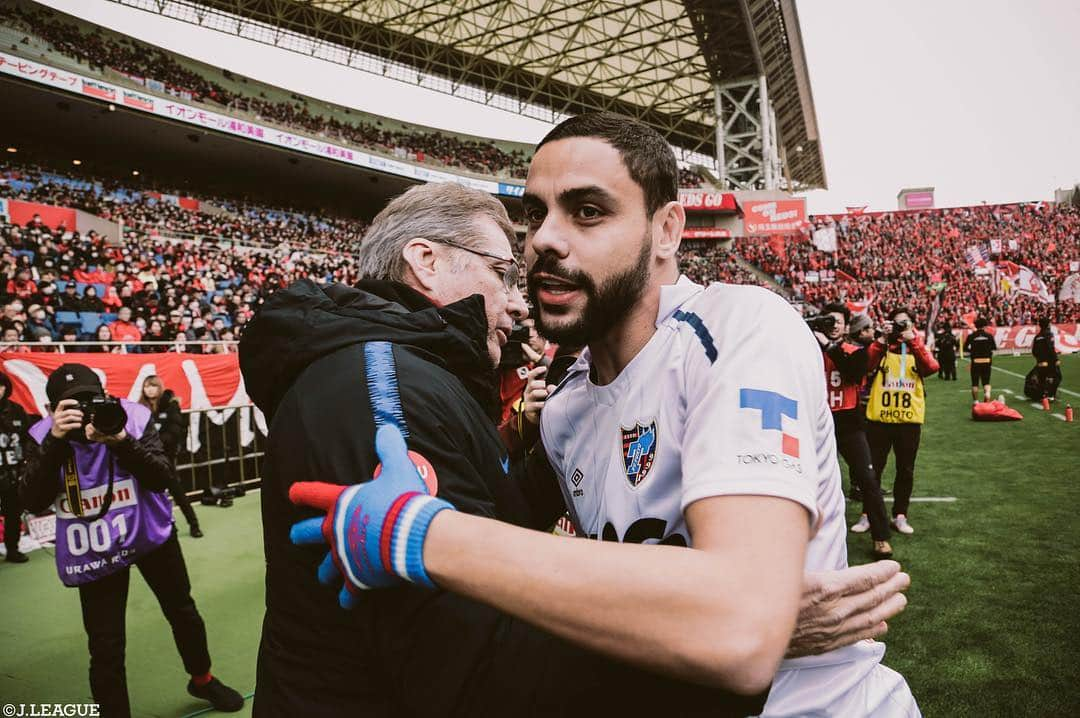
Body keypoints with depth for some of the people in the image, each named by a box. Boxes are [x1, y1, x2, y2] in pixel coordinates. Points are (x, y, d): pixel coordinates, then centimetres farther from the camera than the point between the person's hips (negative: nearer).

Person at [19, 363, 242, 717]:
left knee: (183, 613, 18)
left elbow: (162, 478, -22)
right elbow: (33, 502, -25)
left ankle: (202, 680, 44)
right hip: (93, 549, -1)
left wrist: (122, 441, -38)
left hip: (150, 534, 1)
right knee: (105, 648, -1)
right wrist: (56, 442, -36)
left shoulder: (132, 417, -17)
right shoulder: (44, 436, -14)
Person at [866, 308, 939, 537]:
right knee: (873, 468, 4)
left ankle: (900, 516, 22)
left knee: (906, 470, 10)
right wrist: (883, 338, -18)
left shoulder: (917, 347, 8)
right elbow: (866, 364, -17)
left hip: (910, 419, 2)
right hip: (879, 418, -1)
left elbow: (931, 367, -14)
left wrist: (912, 340, -17)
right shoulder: (882, 347, 4)